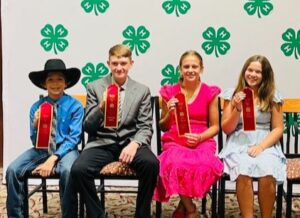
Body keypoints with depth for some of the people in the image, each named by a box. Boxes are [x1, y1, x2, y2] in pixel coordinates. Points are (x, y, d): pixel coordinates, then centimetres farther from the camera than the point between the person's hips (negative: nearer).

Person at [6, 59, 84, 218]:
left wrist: (53, 158, -20)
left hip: (65, 149, -3)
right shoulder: (36, 107, 3)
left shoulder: (75, 106, -5)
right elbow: (35, 142, 5)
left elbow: (73, 138, -9)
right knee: (12, 170, -19)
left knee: (68, 171, -36)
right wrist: (35, 126, -17)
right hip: (42, 149, 3)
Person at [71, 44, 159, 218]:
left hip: (130, 142, 0)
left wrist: (134, 144, -20)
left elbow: (146, 127, 2)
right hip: (102, 143, 0)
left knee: (151, 164, -32)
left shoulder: (142, 90, 7)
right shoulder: (95, 87, 6)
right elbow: (88, 127, 3)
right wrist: (102, 107, -17)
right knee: (78, 169, -29)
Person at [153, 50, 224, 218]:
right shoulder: (169, 92, 7)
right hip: (175, 142, 0)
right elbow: (163, 127, 15)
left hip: (202, 142, 0)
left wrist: (200, 137, -11)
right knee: (176, 164, -37)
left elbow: (215, 126, 8)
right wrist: (169, 113, -6)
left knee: (205, 165, -36)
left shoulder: (210, 93, 5)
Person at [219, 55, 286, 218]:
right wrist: (238, 109, -10)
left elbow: (278, 129, 5)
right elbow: (227, 129, 6)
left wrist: (261, 146, -11)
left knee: (267, 174, -31)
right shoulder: (232, 94, 8)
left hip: (266, 145, 0)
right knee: (243, 173, -33)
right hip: (239, 144, 0)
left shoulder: (273, 97, 8)